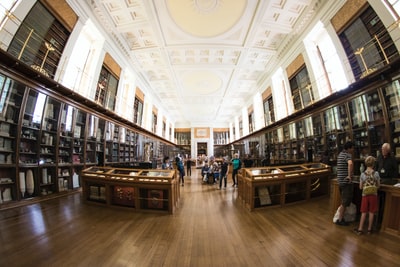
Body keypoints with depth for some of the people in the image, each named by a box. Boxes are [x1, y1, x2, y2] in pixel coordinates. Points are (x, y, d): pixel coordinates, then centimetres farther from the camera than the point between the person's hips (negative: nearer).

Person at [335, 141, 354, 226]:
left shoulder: (340, 154, 13)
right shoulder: (347, 155, -14)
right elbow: (350, 164, -37)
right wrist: (350, 176, -28)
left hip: (341, 181, 8)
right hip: (346, 182, -8)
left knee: (344, 201, 20)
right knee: (345, 202, 2)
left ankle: (340, 216, 28)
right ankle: (340, 220, 10)